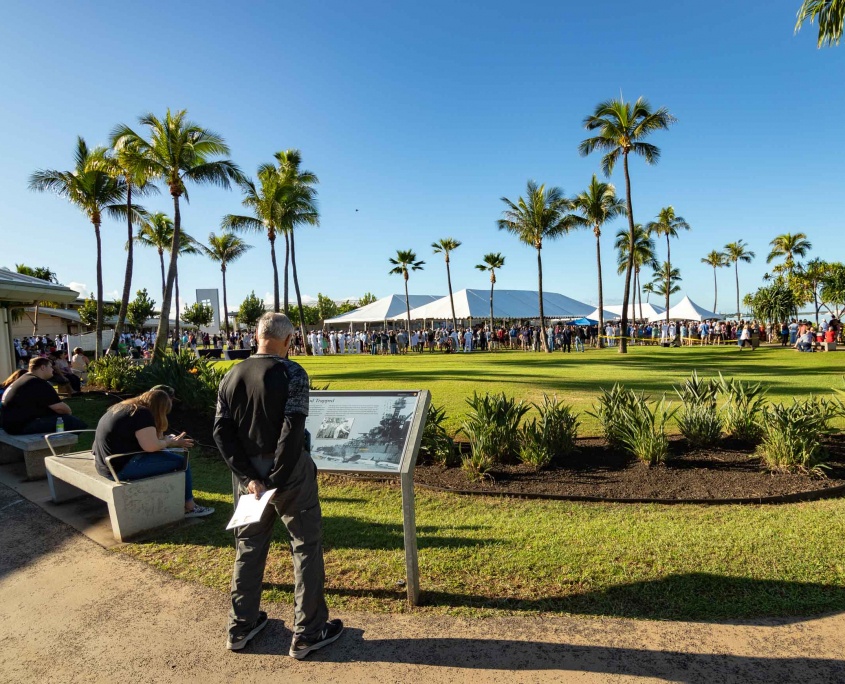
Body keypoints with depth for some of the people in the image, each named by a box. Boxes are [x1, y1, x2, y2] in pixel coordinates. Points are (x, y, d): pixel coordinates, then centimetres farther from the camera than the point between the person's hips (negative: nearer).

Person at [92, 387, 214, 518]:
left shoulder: (123, 407, 14)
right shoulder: (142, 414, -16)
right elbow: (151, 446, -21)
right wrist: (171, 442, -4)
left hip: (107, 464, 10)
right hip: (121, 468, -10)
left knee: (166, 454, 20)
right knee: (180, 461, -5)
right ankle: (189, 507, 6)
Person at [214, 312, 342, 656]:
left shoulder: (231, 376, 2)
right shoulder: (292, 373, -15)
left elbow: (222, 432, -3)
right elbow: (292, 431, -23)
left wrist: (249, 477, -7)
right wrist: (276, 480, -16)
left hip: (248, 476, 6)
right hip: (289, 474, -5)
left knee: (248, 549, 21)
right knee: (306, 548, 10)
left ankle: (240, 628, 35)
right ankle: (307, 634, 20)